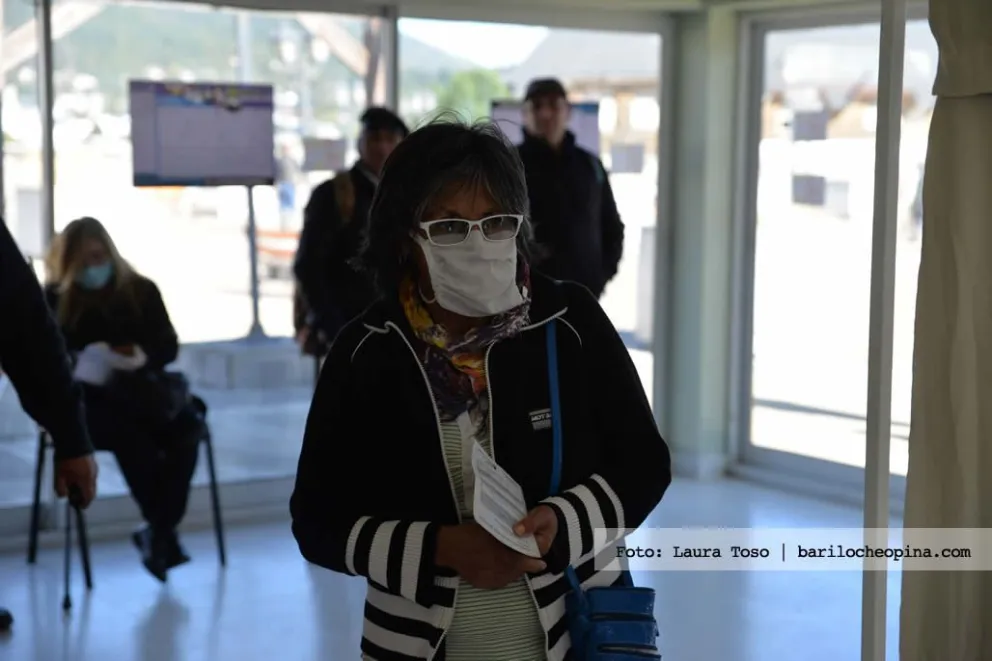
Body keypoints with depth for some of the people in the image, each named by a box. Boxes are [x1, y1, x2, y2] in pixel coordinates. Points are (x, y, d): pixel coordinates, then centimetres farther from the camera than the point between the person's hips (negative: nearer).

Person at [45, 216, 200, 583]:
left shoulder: (142, 290, 11)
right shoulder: (54, 299, 6)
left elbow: (168, 346, 9)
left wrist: (143, 356, -14)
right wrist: (82, 364, -18)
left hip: (138, 392, 3)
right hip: (86, 398, -3)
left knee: (186, 426, -29)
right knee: (130, 435, -37)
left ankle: (159, 531, -23)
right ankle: (162, 528, -25)